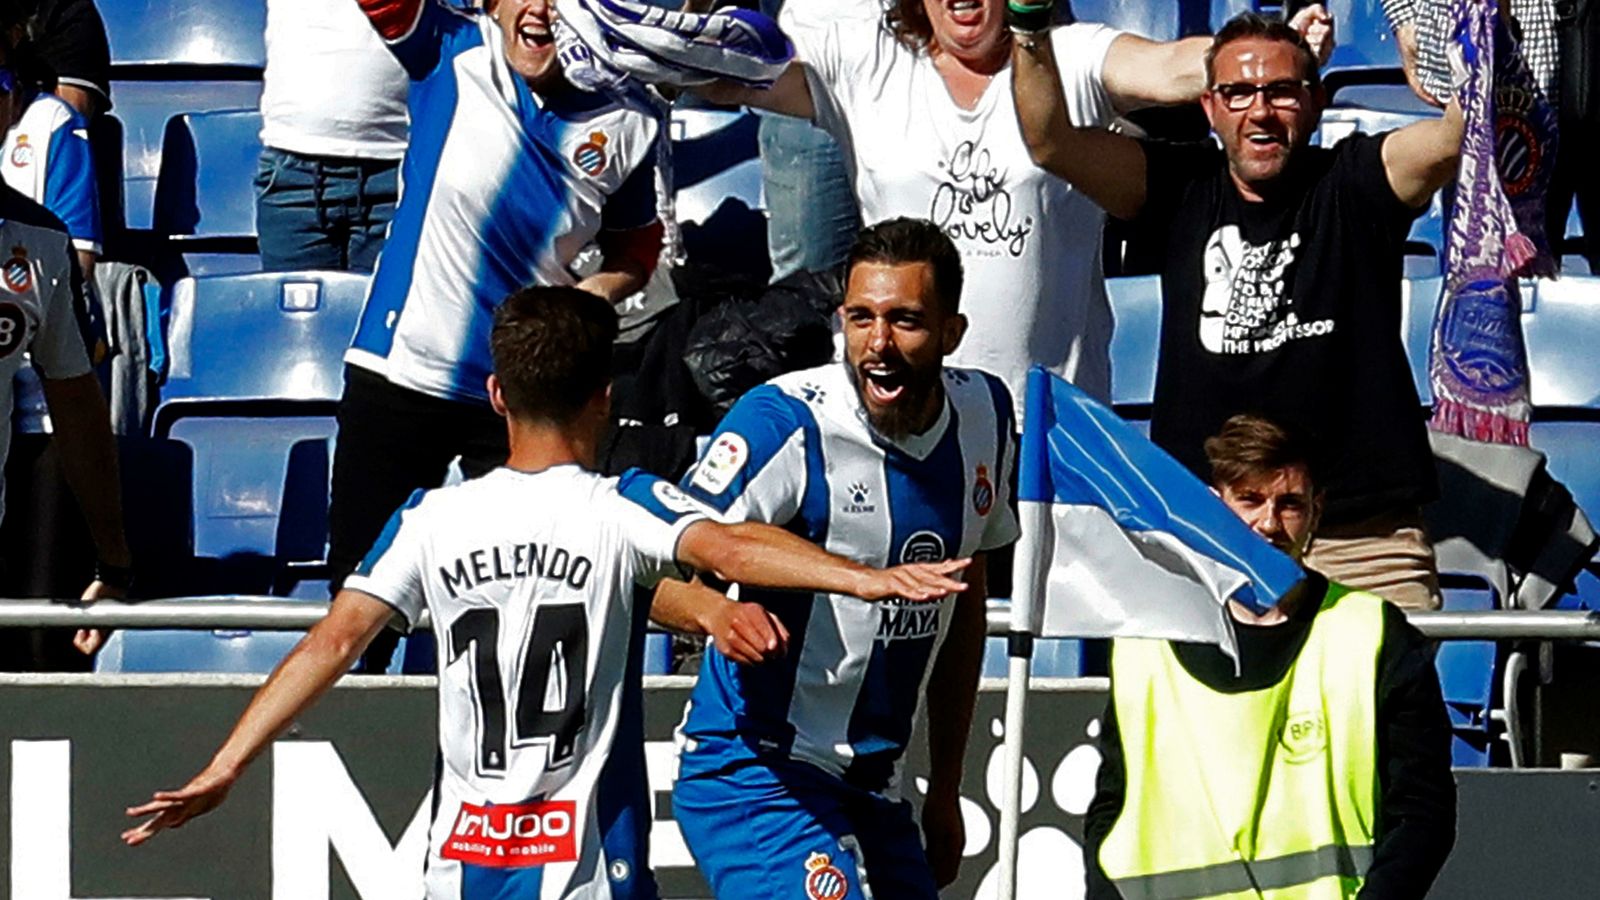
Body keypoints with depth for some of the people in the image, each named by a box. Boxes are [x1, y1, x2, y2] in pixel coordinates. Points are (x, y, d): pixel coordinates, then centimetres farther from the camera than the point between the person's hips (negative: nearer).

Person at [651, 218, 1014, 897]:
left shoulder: (984, 415, 4)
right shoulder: (785, 422, -17)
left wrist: (945, 793, 18)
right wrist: (714, 610, -43)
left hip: (872, 790, 7)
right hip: (753, 780, -7)